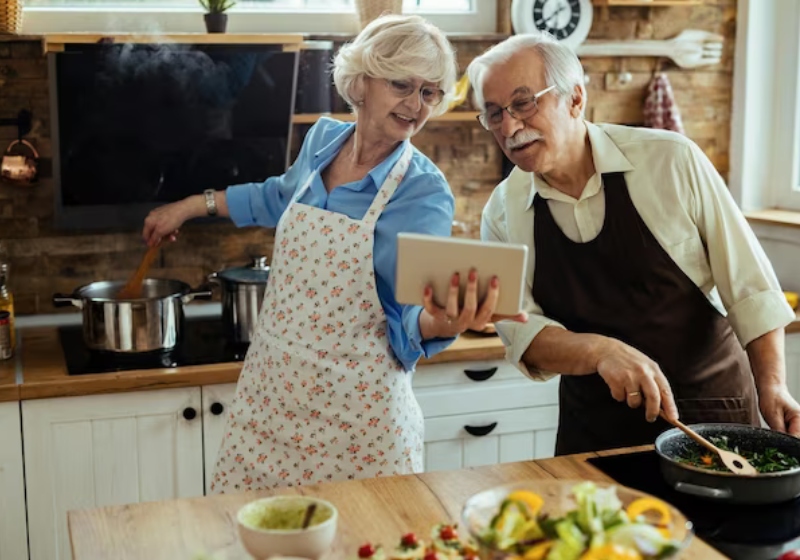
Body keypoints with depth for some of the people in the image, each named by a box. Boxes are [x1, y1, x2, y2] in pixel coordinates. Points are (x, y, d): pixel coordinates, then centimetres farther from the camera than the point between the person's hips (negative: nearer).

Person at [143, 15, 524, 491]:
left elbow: (408, 326, -13)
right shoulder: (323, 139, 2)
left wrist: (441, 323, -35)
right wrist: (189, 207, 27)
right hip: (272, 393, 5)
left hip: (355, 413, -5)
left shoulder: (425, 194, -12)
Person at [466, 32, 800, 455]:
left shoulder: (672, 161, -12)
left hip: (710, 416, -2)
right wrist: (600, 351, -29)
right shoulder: (503, 214, -5)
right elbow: (522, 333, -11)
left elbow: (747, 283, -7)